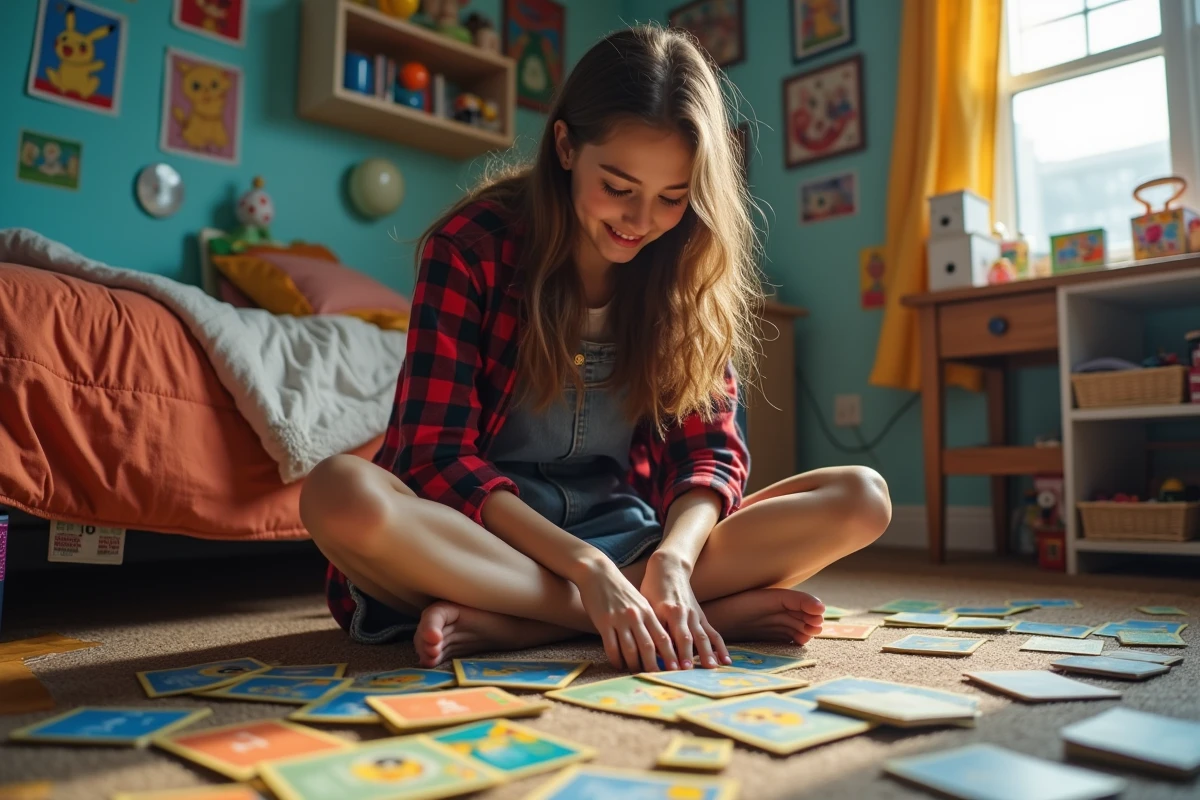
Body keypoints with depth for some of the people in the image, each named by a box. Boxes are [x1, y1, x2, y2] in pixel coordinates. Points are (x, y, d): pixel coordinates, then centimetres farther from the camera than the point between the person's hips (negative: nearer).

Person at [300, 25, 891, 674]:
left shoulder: (695, 275, 1)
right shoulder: (471, 246, -10)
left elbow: (710, 450, -3)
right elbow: (439, 455, -15)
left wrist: (672, 558, -25)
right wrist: (586, 567, -27)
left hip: (627, 533, 4)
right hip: (488, 534, -3)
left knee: (861, 498, -15)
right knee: (340, 493, -35)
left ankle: (503, 625, -25)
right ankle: (720, 610, -27)